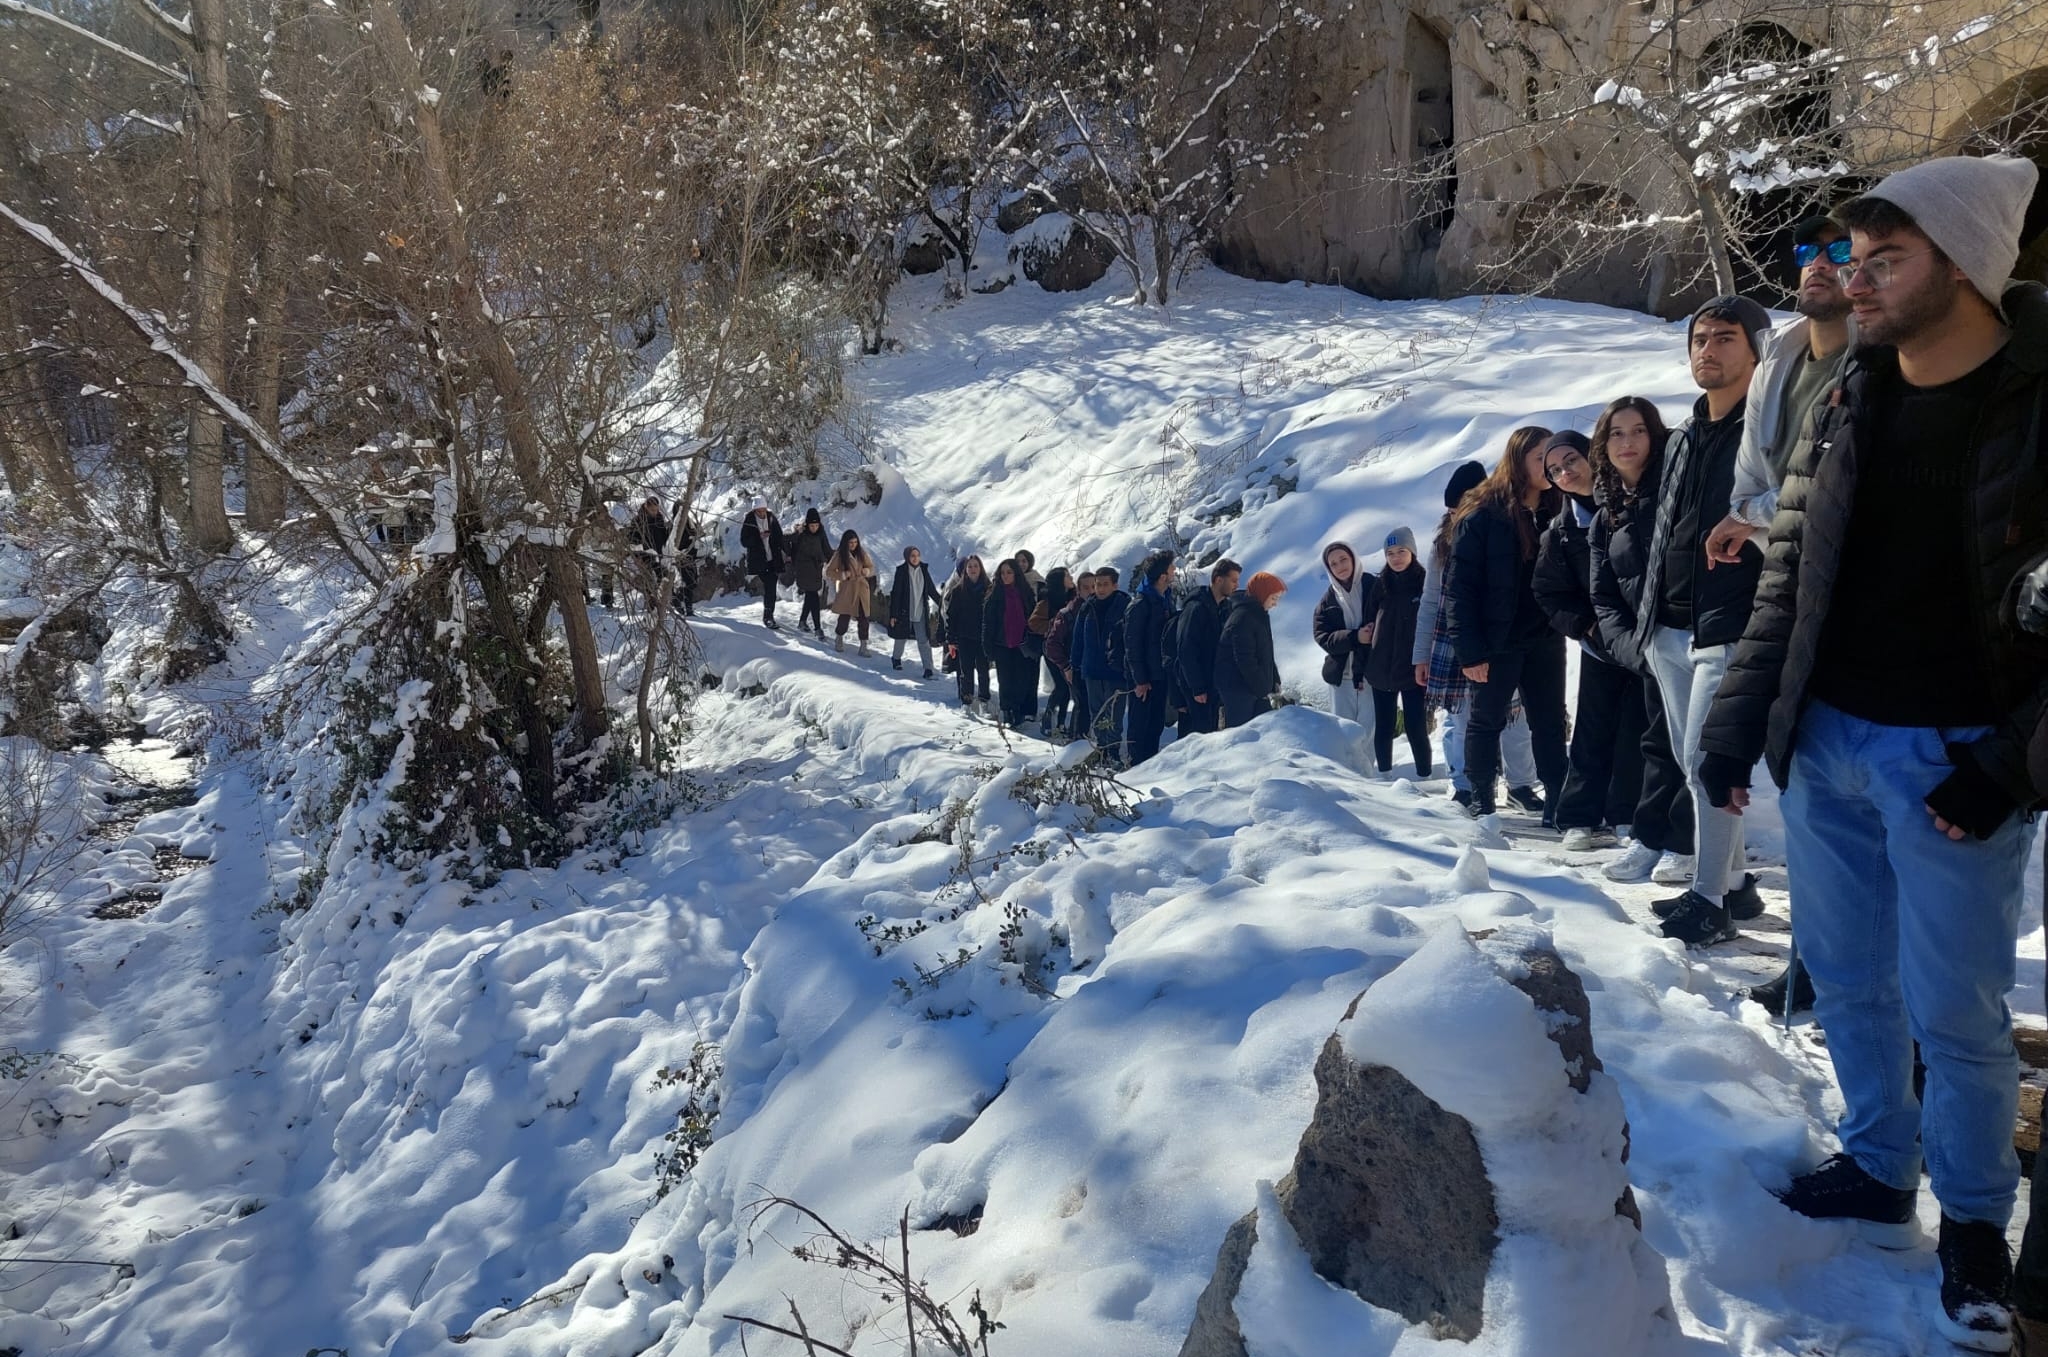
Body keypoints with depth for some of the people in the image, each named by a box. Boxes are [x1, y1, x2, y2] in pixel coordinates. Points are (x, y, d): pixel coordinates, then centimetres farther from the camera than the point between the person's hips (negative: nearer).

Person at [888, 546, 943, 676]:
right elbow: (895, 592, -8)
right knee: (902, 637, 15)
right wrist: (893, 614, -9)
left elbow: (931, 589, 14)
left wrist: (941, 603, 18)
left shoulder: (923, 570, 2)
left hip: (921, 612, 2)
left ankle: (928, 668, -8)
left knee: (924, 640, -6)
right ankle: (896, 659, 41)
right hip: (904, 611, -2)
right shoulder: (901, 571, -8)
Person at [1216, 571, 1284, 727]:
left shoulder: (1260, 615, 13)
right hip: (1237, 690, -10)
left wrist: (1274, 680, 13)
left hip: (1258, 689, 10)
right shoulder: (1242, 618, -19)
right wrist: (1261, 689, -16)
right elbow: (1245, 660, -22)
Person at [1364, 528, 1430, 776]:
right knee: (1383, 730, 9)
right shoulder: (1380, 585, 7)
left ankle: (1424, 778, 6)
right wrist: (1363, 667, 5)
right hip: (1381, 670, 4)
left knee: (1416, 728, -3)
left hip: (1414, 671, -3)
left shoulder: (1425, 583, -2)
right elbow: (1369, 625, 10)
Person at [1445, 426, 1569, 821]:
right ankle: (1481, 799, 17)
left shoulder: (1554, 514, 7)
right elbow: (1461, 588, -13)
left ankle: (1557, 800, 11)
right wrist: (1469, 650, -17)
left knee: (1550, 722, 6)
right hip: (1497, 641, -5)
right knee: (1488, 720, 7)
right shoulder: (1482, 515, -10)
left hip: (1545, 639, 5)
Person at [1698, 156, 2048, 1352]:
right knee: (1848, 978, 15)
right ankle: (1879, 1172, 33)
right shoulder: (1850, 402, 5)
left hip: (1949, 757, -5)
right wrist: (1738, 723, 5)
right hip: (1825, 743, 5)